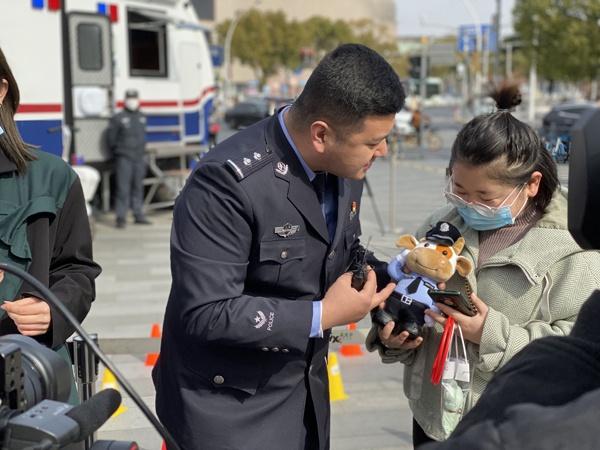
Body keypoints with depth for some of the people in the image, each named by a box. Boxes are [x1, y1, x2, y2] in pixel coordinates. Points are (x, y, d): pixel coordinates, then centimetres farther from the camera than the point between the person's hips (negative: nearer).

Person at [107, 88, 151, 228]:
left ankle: (138, 215, 18)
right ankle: (121, 218, -4)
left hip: (139, 158, 5)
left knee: (138, 188, 10)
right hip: (124, 159, -5)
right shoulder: (118, 118, -4)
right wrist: (118, 151, 7)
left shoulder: (142, 118, 13)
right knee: (123, 188, -7)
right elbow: (110, 137, 2)